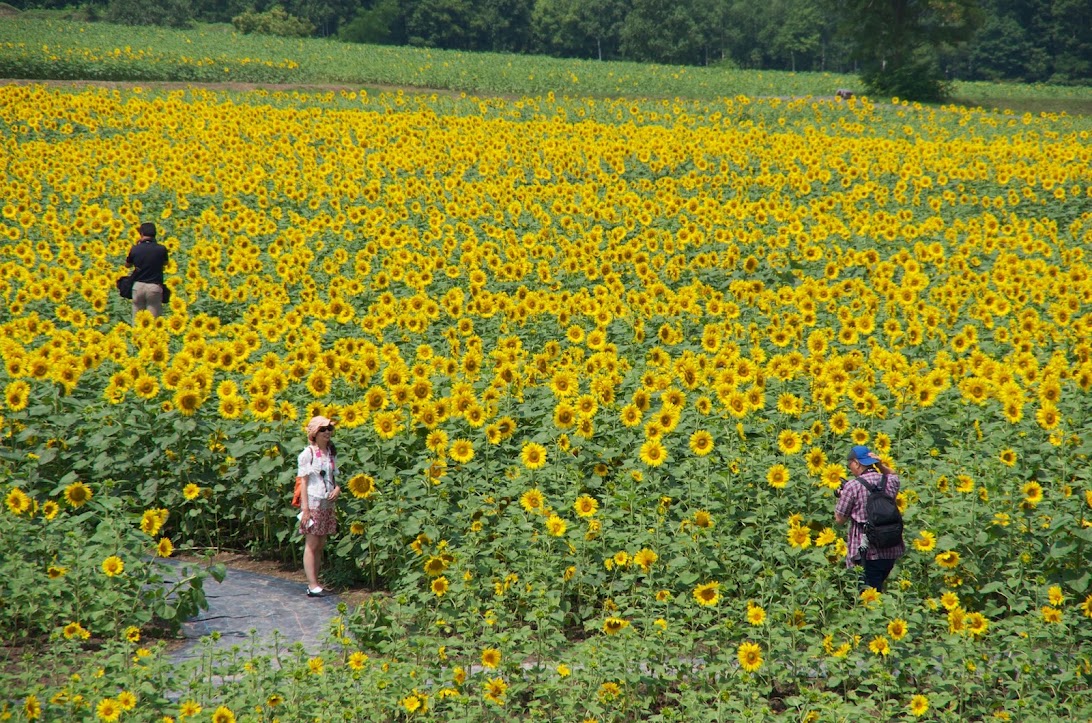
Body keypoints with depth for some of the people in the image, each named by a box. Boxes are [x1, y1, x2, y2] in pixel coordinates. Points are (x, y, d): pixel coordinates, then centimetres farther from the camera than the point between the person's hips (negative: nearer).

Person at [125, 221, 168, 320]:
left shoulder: (135, 249, -4)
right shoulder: (161, 249, -6)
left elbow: (127, 265, 14)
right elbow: (165, 263, 14)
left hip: (138, 286, 2)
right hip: (154, 286, -2)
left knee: (137, 320, 11)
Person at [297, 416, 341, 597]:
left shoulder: (332, 452, 11)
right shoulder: (308, 453, -8)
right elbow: (303, 482, -10)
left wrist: (337, 489, -5)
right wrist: (305, 508, -15)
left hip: (328, 504, 7)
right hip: (313, 503, -7)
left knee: (320, 545, 8)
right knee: (311, 544, -5)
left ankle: (314, 583, 11)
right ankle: (313, 585, -7)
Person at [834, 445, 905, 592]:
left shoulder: (852, 486, -11)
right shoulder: (890, 481, 5)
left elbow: (840, 519, -5)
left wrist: (840, 496, 11)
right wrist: (881, 466, 15)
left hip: (867, 553, -6)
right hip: (891, 550, 6)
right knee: (878, 589, 19)